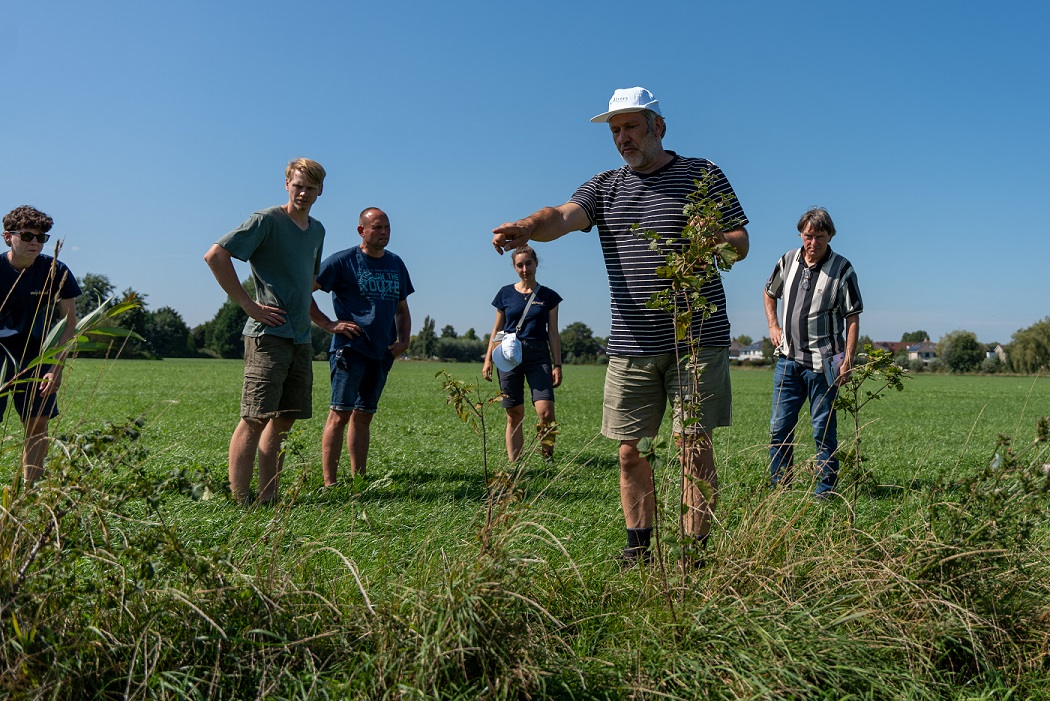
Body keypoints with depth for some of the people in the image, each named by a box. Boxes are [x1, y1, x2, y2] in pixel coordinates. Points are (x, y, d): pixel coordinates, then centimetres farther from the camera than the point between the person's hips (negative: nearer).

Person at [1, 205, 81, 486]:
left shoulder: (56, 271, -8)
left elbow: (70, 322, -3)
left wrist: (57, 368, -9)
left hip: (35, 355, 1)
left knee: (37, 423, -5)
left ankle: (29, 490, 2)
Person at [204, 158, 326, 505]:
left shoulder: (317, 230, 18)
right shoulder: (266, 221, -5)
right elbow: (215, 255, -13)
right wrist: (249, 304, -14)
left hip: (301, 339, 8)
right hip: (268, 335, -7)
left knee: (283, 421, 9)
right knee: (254, 420, -9)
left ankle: (268, 499, 16)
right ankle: (239, 501, -5)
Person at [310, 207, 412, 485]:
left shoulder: (396, 264, 15)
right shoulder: (343, 261, -4)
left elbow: (402, 308, 25)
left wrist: (404, 339, 10)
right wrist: (329, 324, -10)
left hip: (382, 353, 6)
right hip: (350, 348, -6)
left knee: (363, 416, 11)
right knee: (340, 414, -9)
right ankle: (329, 483, -8)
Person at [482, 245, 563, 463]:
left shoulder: (548, 296, 7)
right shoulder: (506, 293, 9)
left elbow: (553, 333, 8)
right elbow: (497, 329, 14)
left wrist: (557, 365, 3)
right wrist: (488, 359, 8)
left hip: (538, 356, -1)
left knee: (546, 411, -17)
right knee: (514, 415, 2)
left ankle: (548, 460, 0)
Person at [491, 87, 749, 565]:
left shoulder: (703, 175, 6)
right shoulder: (605, 186, 13)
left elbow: (741, 243, 5)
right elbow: (563, 216, -6)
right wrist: (525, 229, -29)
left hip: (696, 341, -3)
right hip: (631, 346, 3)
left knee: (695, 447, -1)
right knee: (631, 452, 6)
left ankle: (696, 550, 10)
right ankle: (638, 548, 21)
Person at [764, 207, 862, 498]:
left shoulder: (842, 269, -5)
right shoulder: (788, 261, 7)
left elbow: (852, 318, -5)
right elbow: (770, 293, 25)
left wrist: (848, 359, -12)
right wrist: (773, 326, 12)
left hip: (821, 362, -4)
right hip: (788, 357, 4)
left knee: (823, 429, 2)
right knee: (779, 427, 6)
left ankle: (825, 491, 11)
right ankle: (778, 488, 16)